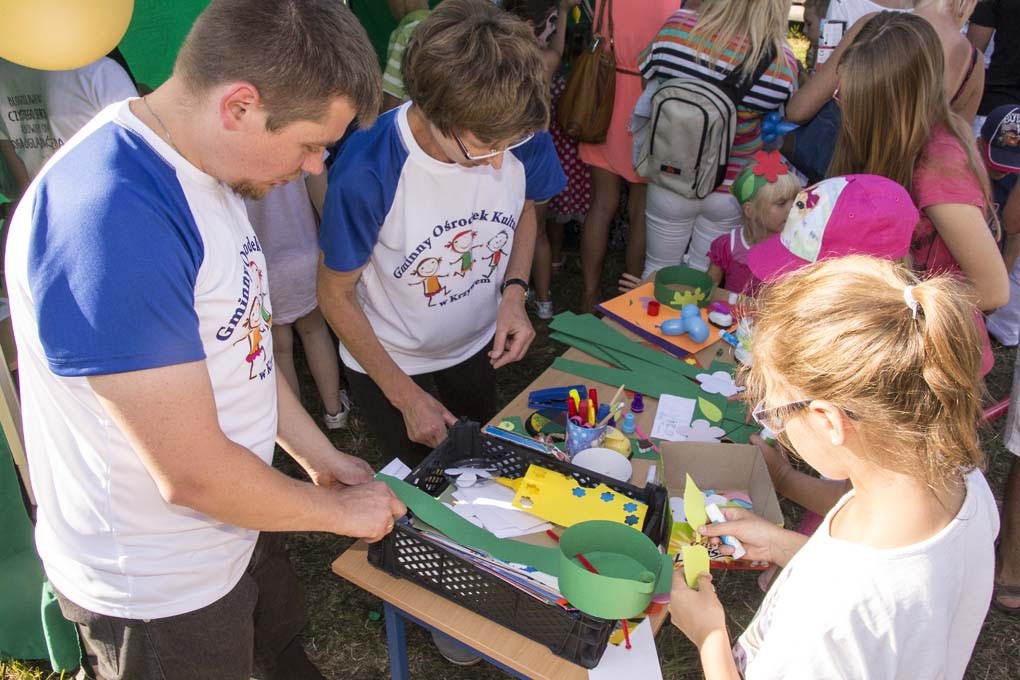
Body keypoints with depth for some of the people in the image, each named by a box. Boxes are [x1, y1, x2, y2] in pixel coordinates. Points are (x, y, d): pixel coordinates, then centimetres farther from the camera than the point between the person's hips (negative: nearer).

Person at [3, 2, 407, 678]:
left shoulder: (206, 166, -2)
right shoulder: (111, 219, -34)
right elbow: (193, 473, -30)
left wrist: (319, 457, 9)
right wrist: (340, 510, -14)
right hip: (158, 590, -7)